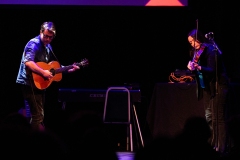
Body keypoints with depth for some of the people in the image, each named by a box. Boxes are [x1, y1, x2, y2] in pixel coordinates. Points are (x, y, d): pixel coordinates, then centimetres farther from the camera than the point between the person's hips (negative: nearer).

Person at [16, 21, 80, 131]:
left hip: (40, 84, 10)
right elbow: (28, 62, -31)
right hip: (29, 83, -10)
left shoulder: (48, 47, 14)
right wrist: (43, 72, -32)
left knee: (39, 115, 14)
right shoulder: (34, 44, -15)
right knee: (38, 116, -13)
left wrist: (69, 69, 14)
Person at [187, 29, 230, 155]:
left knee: (218, 118, -10)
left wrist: (199, 67, -40)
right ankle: (212, 144, 14)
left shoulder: (211, 50, -14)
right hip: (206, 87, 9)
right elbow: (197, 71, 12)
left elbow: (212, 70, -24)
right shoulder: (195, 52, 9)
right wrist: (192, 68, -10)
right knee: (208, 117, 8)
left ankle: (221, 148, -11)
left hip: (218, 86, -9)